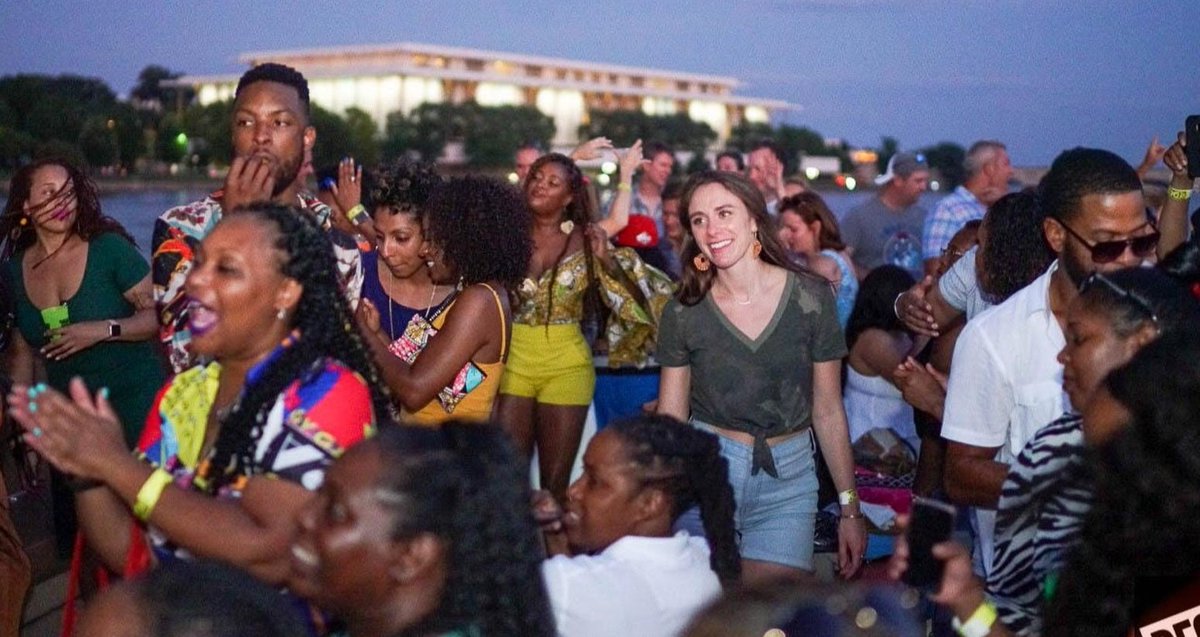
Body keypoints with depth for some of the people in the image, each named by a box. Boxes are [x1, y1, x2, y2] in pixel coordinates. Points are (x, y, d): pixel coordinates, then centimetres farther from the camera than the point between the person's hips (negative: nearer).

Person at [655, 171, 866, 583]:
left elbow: (828, 413, 2)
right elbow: (669, 419, 3)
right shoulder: (682, 314, -2)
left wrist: (850, 510, 3)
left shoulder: (811, 297, -3)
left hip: (789, 474, 0)